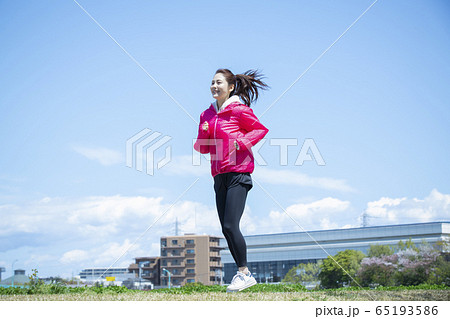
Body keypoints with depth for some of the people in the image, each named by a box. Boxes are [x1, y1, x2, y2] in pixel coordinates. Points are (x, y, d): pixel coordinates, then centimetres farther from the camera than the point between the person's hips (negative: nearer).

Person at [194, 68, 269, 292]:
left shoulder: (239, 110, -3)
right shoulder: (207, 114, 15)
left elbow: (260, 129, -1)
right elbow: (203, 148, 16)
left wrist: (240, 142, -13)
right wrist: (203, 133, -4)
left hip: (238, 174, -7)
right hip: (220, 177, 7)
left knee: (230, 226, -14)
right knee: (226, 229, 6)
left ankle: (244, 273, -3)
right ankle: (243, 274, 15)